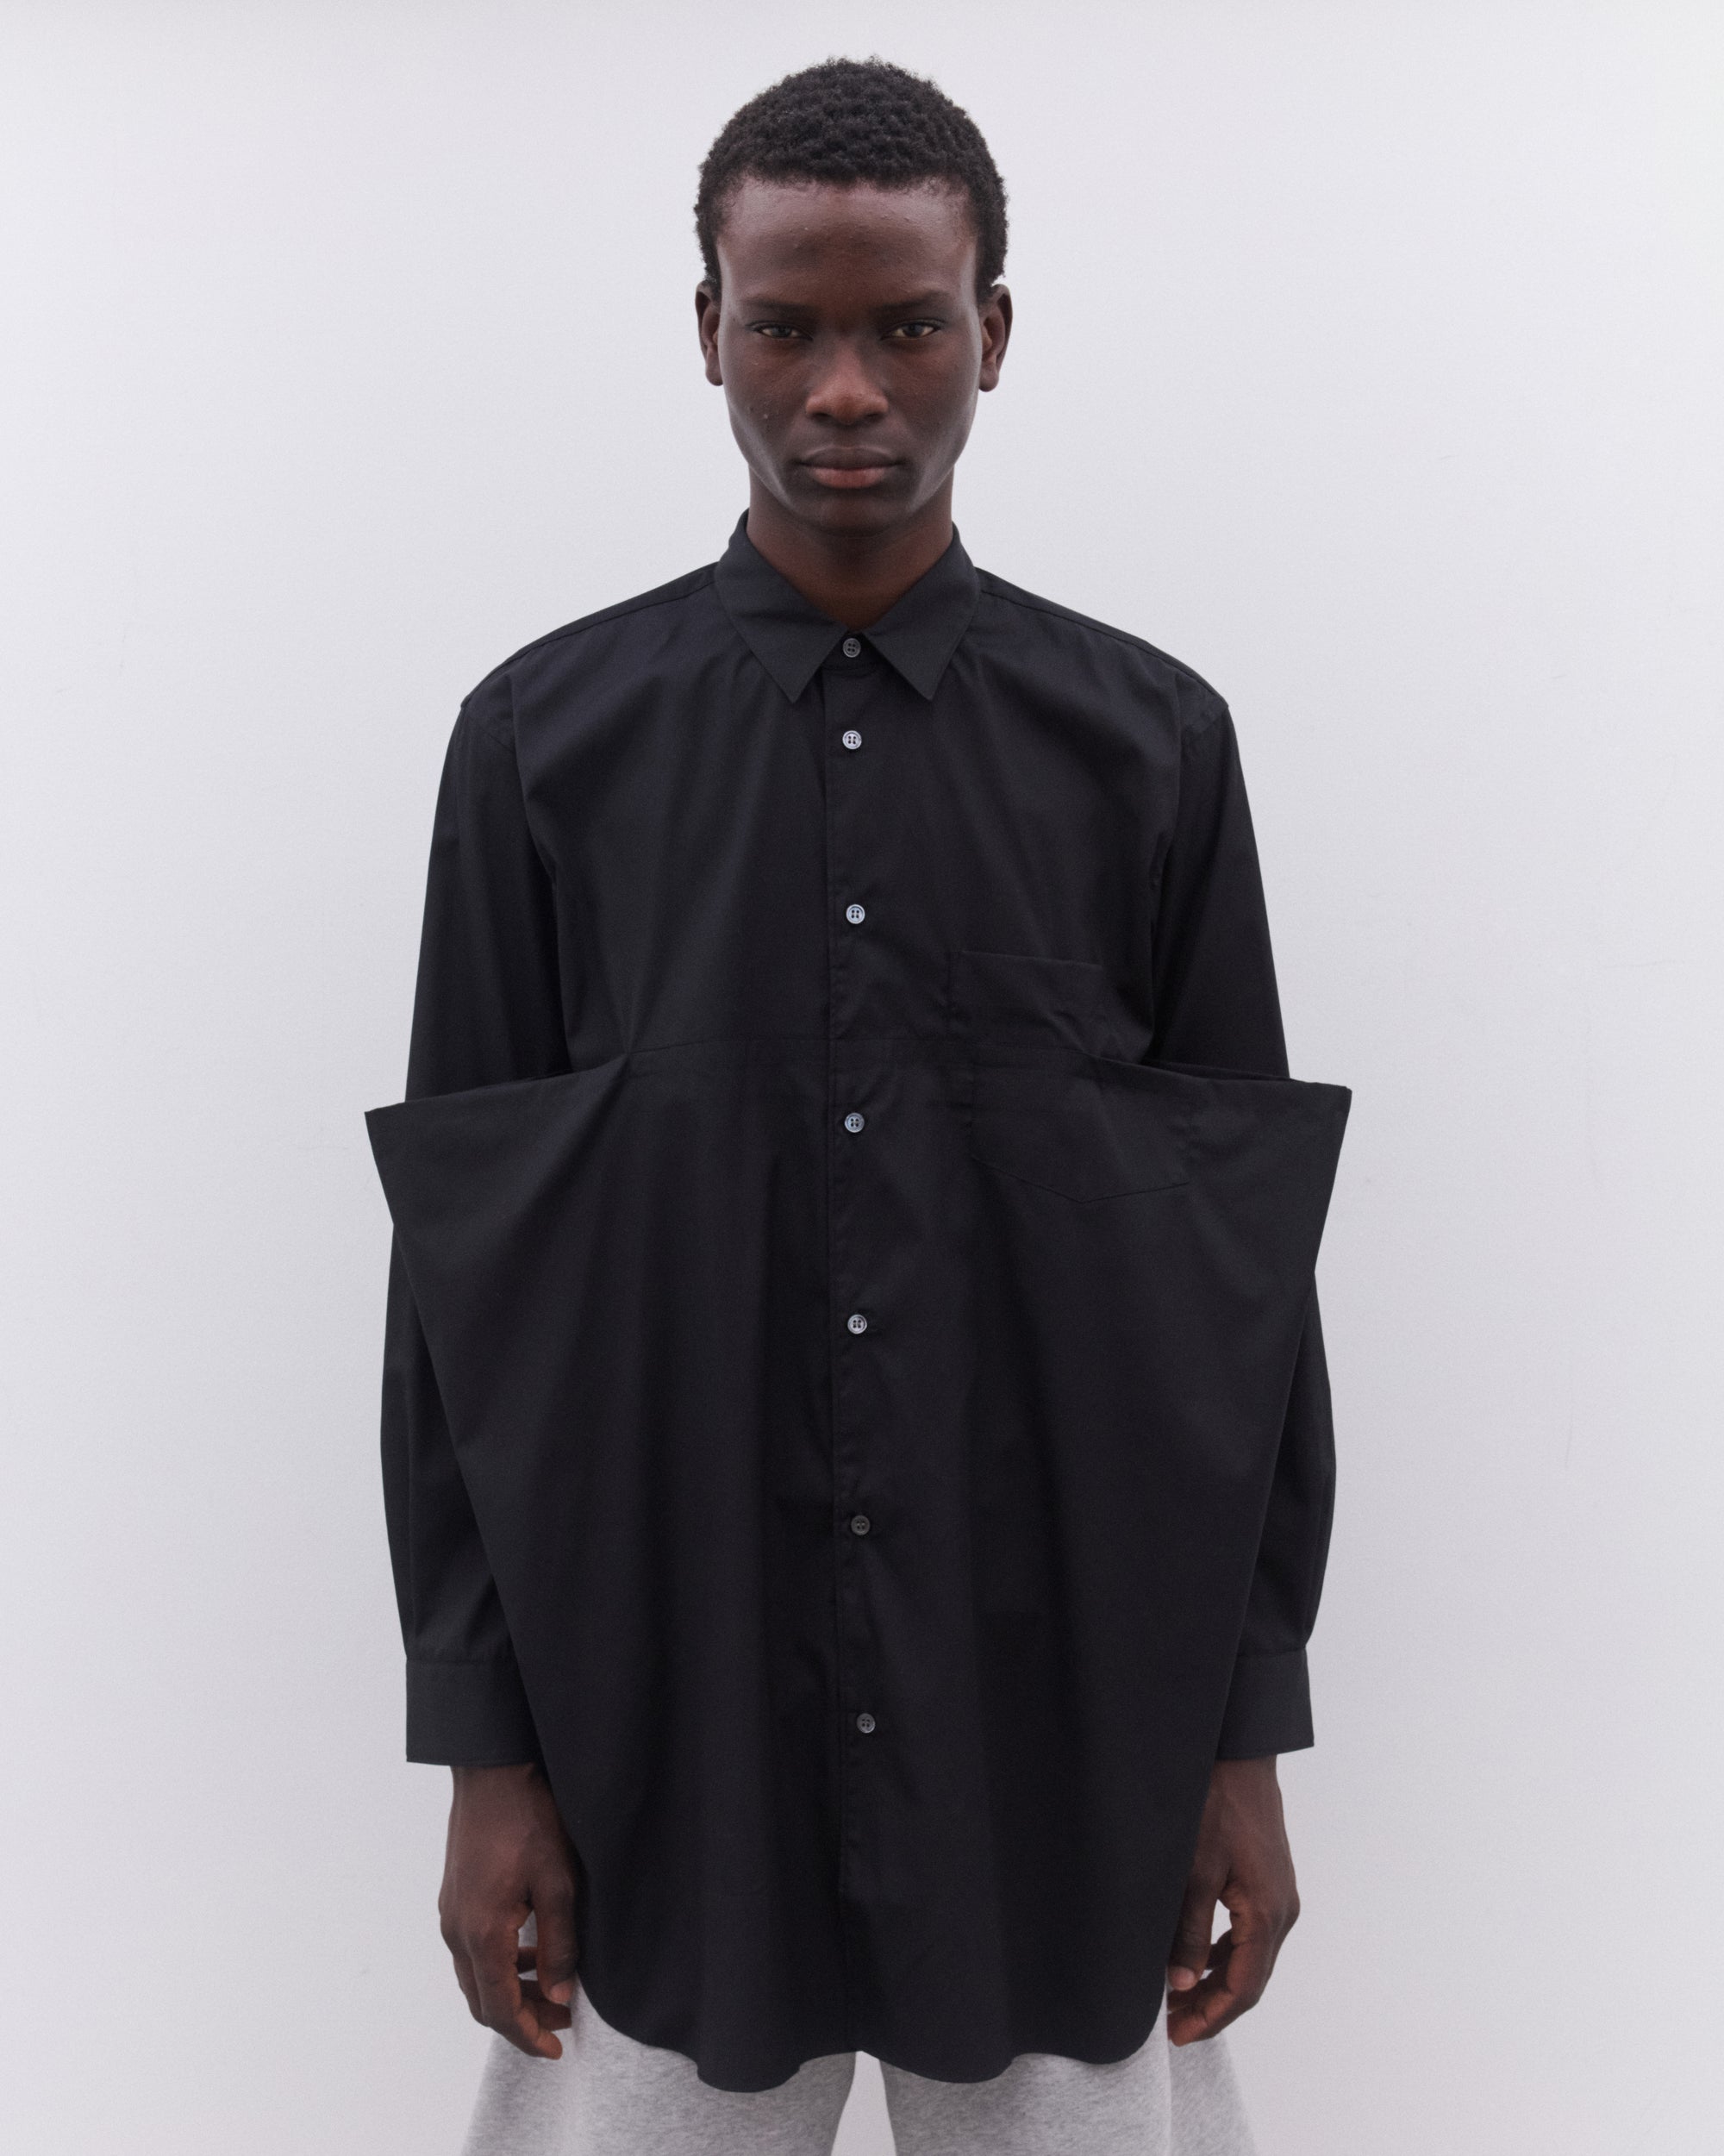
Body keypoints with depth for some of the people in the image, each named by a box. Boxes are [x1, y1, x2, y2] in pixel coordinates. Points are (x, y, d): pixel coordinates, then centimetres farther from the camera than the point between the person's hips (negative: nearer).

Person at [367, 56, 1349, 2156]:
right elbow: (463, 1269, 0)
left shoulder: (1149, 744, 0)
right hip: (661, 1712, 0)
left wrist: (1248, 1737, 1)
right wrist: (486, 1748, -2)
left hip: (1065, 1720, 1)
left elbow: (1242, 1254, 2)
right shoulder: (544, 743, -1)